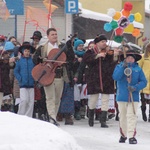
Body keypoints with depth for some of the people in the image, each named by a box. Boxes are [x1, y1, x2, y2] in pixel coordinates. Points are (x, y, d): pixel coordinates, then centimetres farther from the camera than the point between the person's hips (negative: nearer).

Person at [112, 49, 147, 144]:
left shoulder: (138, 69, 4)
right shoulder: (119, 67, 4)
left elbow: (143, 82, 1)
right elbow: (115, 77, -13)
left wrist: (135, 87, -16)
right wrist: (123, 66, -18)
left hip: (134, 97, -1)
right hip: (122, 96, 1)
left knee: (132, 116, -9)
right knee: (122, 116, 11)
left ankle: (132, 136, -8)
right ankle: (123, 135, 24)